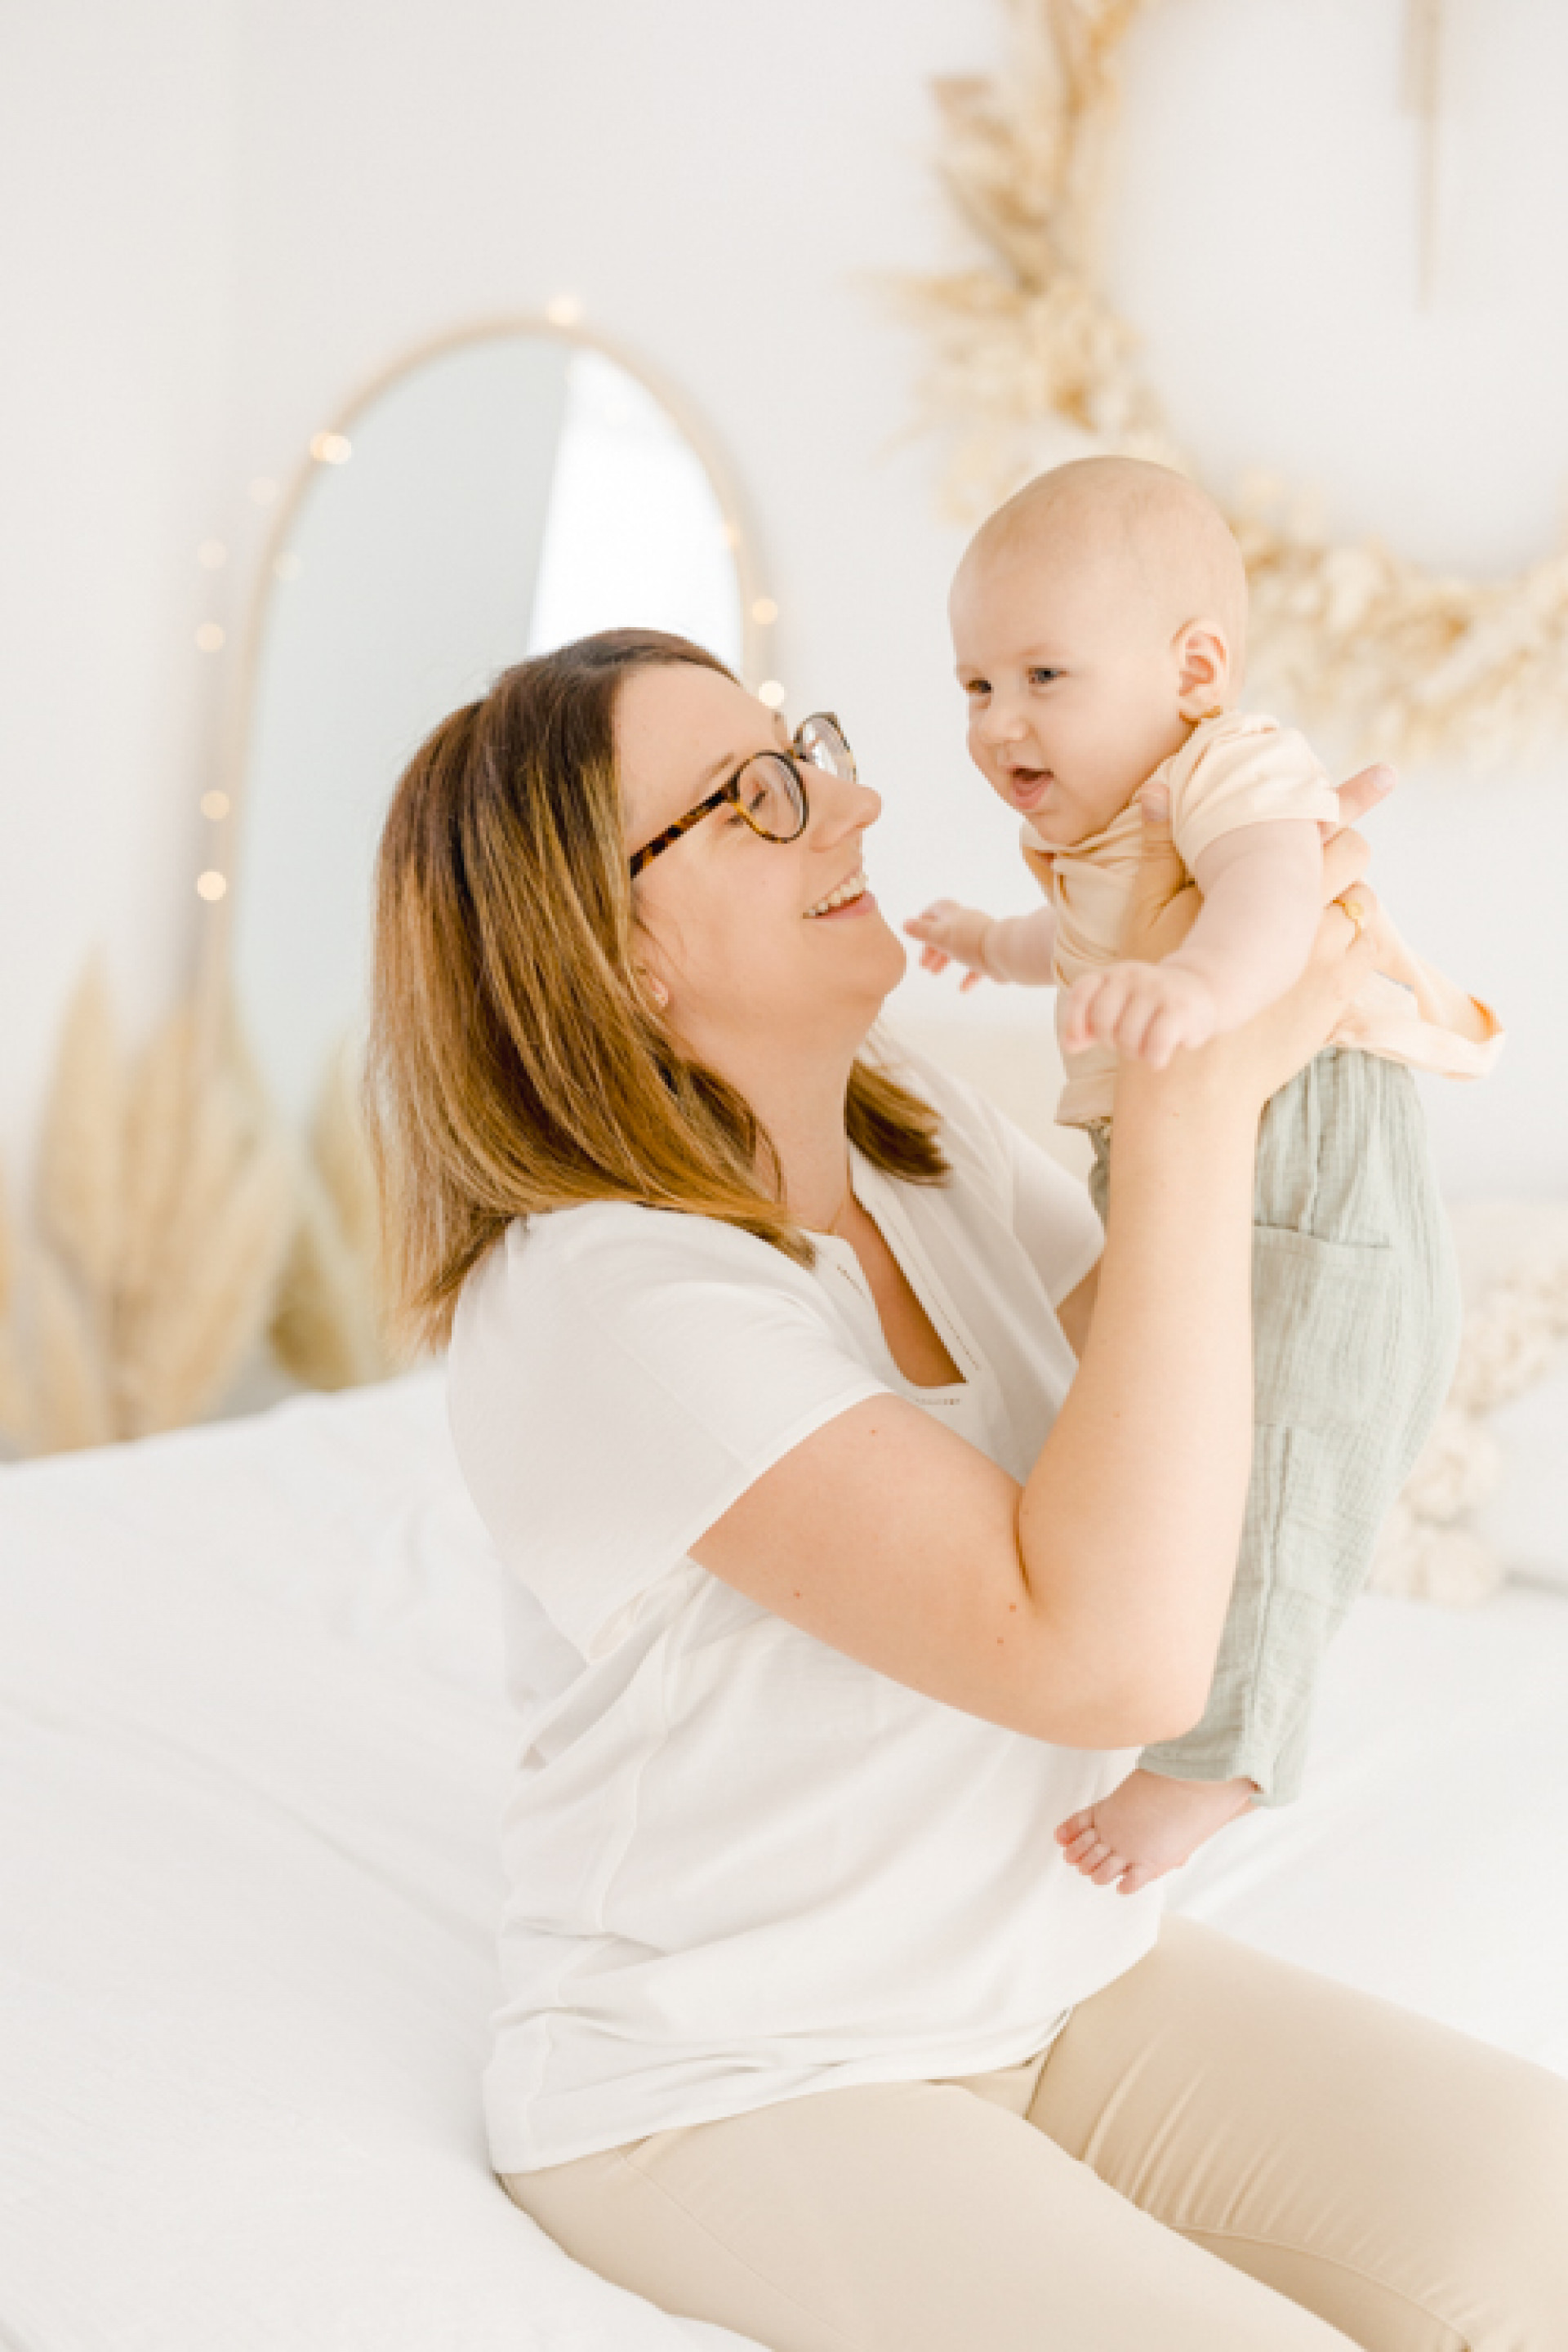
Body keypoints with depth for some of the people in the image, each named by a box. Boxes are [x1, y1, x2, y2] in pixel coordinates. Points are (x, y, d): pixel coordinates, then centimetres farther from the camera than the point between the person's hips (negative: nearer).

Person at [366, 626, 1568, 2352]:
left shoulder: (919, 1132, 1)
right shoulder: (600, 1299, -25)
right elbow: (1113, 1654, -34)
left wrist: (1265, 974, -7)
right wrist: (1194, 1090, -30)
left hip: (1053, 1982, 7)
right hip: (726, 2090, -6)